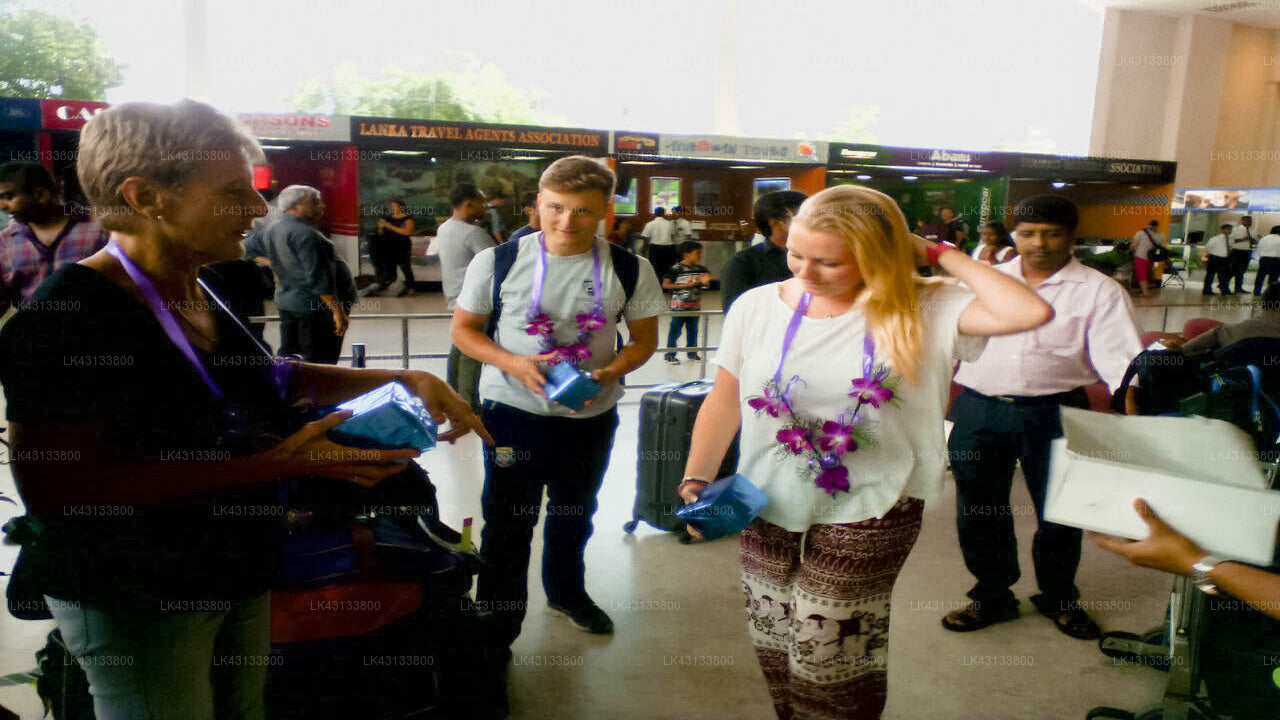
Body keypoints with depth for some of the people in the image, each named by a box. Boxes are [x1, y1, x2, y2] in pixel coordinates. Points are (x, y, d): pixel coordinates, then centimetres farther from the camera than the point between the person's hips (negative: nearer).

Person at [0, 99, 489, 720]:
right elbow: (54, 487, -30)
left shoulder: (197, 295, 2)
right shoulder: (66, 313, -23)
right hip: (134, 599, -8)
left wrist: (404, 378, 2)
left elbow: (270, 376, 15)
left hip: (236, 574, 8)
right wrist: (271, 464, -33)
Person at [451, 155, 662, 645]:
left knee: (575, 514, 24)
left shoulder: (630, 270, -9)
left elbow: (645, 339, 0)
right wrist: (513, 364, -21)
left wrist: (609, 372, -21)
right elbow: (463, 329, -3)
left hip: (592, 416, 3)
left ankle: (567, 592, 51)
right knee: (507, 525, 5)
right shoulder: (498, 261, -12)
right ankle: (495, 632, 24)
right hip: (513, 412, -2)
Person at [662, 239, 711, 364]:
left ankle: (692, 352, 31)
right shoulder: (676, 269, -16)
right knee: (675, 330, 3)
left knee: (693, 330, 16)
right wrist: (684, 285, -20)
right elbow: (665, 284, -15)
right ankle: (670, 354, 14)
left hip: (695, 305, 5)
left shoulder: (701, 269, 0)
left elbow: (706, 284, 11)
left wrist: (705, 281, -14)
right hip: (679, 306, -5)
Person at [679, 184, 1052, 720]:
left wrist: (937, 253, -16)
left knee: (829, 664, 2)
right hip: (767, 510, 3)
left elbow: (1027, 312, -23)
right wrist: (696, 481, -3)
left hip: (866, 515, -3)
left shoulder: (926, 309, -9)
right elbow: (724, 402, 4)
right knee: (775, 652, 16)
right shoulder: (757, 306, -4)